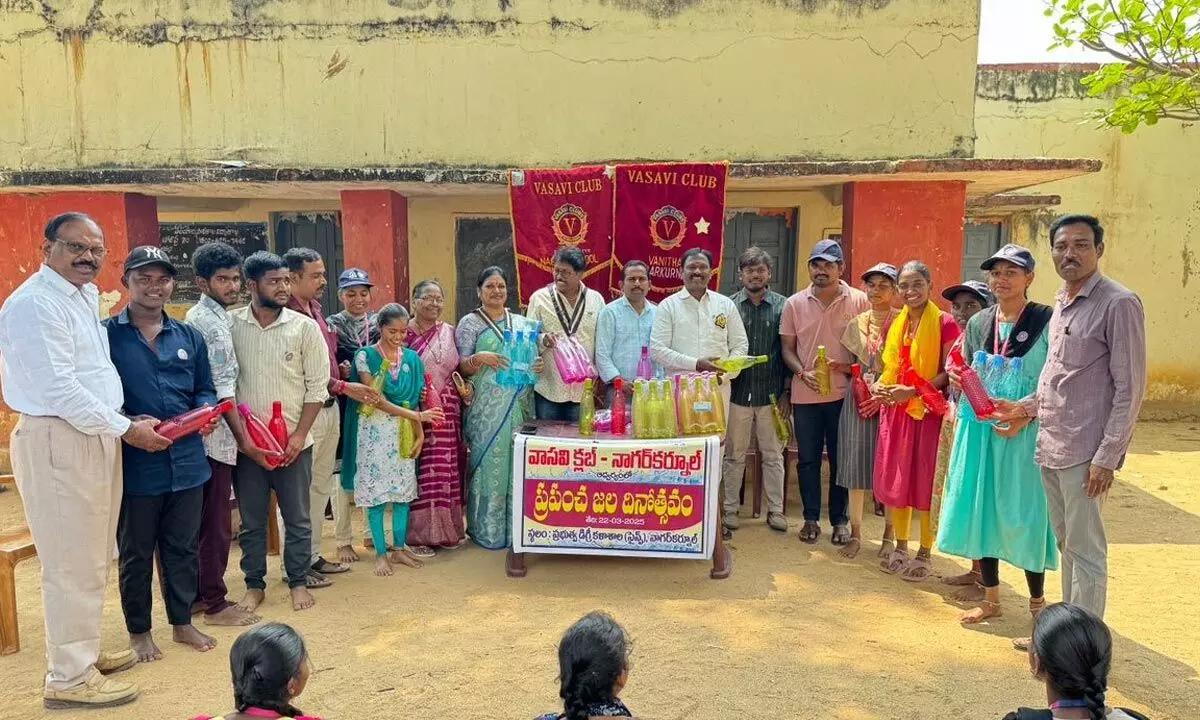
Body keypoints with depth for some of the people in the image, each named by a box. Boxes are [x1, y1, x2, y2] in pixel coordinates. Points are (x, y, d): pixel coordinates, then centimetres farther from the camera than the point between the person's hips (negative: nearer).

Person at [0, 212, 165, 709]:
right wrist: (127, 429, -15)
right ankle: (69, 679, 10)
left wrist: (127, 420, 11)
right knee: (72, 564, -2)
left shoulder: (86, 296, 14)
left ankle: (82, 652, 32)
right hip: (57, 441, -9)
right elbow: (59, 389, -21)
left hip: (94, 437, 9)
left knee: (91, 558, 18)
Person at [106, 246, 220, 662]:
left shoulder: (189, 337, 10)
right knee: (136, 553, 12)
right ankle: (139, 631, 29)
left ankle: (182, 623, 31)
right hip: (135, 464, -4)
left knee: (183, 547, 15)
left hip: (186, 462, 4)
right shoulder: (106, 335, -4)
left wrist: (206, 410, -7)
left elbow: (205, 390, 14)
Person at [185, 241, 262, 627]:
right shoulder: (213, 323, -16)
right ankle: (216, 603, 10)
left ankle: (197, 594, 27)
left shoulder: (199, 316, 14)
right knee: (216, 522, 0)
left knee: (203, 518, 16)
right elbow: (222, 390, -19)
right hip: (215, 436, -10)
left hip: (203, 435, 10)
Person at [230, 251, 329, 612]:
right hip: (246, 443, 1)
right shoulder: (230, 325, -2)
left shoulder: (305, 327, -4)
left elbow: (317, 385, -2)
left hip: (294, 442, 0)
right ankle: (254, 585, 27)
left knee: (297, 518, 10)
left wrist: (299, 435, -7)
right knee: (251, 521, 12)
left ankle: (298, 582, 26)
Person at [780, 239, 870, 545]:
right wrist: (802, 372, -10)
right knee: (807, 459, 10)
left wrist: (850, 367, -15)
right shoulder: (795, 304, 3)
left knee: (841, 459, 8)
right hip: (805, 395, 2)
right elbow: (788, 348, 7)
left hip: (843, 393, -1)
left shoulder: (860, 301, -2)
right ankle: (811, 518, 23)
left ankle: (840, 520, 21)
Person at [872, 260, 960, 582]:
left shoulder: (944, 323, -8)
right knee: (894, 479, 10)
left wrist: (912, 391, -21)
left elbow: (948, 374, -11)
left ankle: (924, 554, 15)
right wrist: (878, 386, -1)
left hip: (927, 411, -6)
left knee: (924, 482, 1)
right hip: (895, 410, 6)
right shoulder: (895, 324, 11)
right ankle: (900, 547, 25)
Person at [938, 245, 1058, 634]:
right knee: (979, 508, 8)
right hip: (980, 430, 5)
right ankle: (990, 599, 24)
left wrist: (1025, 418, -20)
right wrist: (957, 379, -3)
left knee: (1024, 513, 1)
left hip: (1026, 433, -5)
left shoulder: (1047, 321, -6)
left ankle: (1037, 601, 20)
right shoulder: (978, 324, 10)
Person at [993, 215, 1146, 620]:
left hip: (1085, 452, -8)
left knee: (1085, 551, 0)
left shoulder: (1118, 304, -10)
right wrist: (1025, 407, 13)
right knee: (1067, 546, 16)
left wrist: (1107, 457, -16)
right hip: (1051, 448, 8)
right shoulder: (1061, 304, 14)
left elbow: (1130, 388, -13)